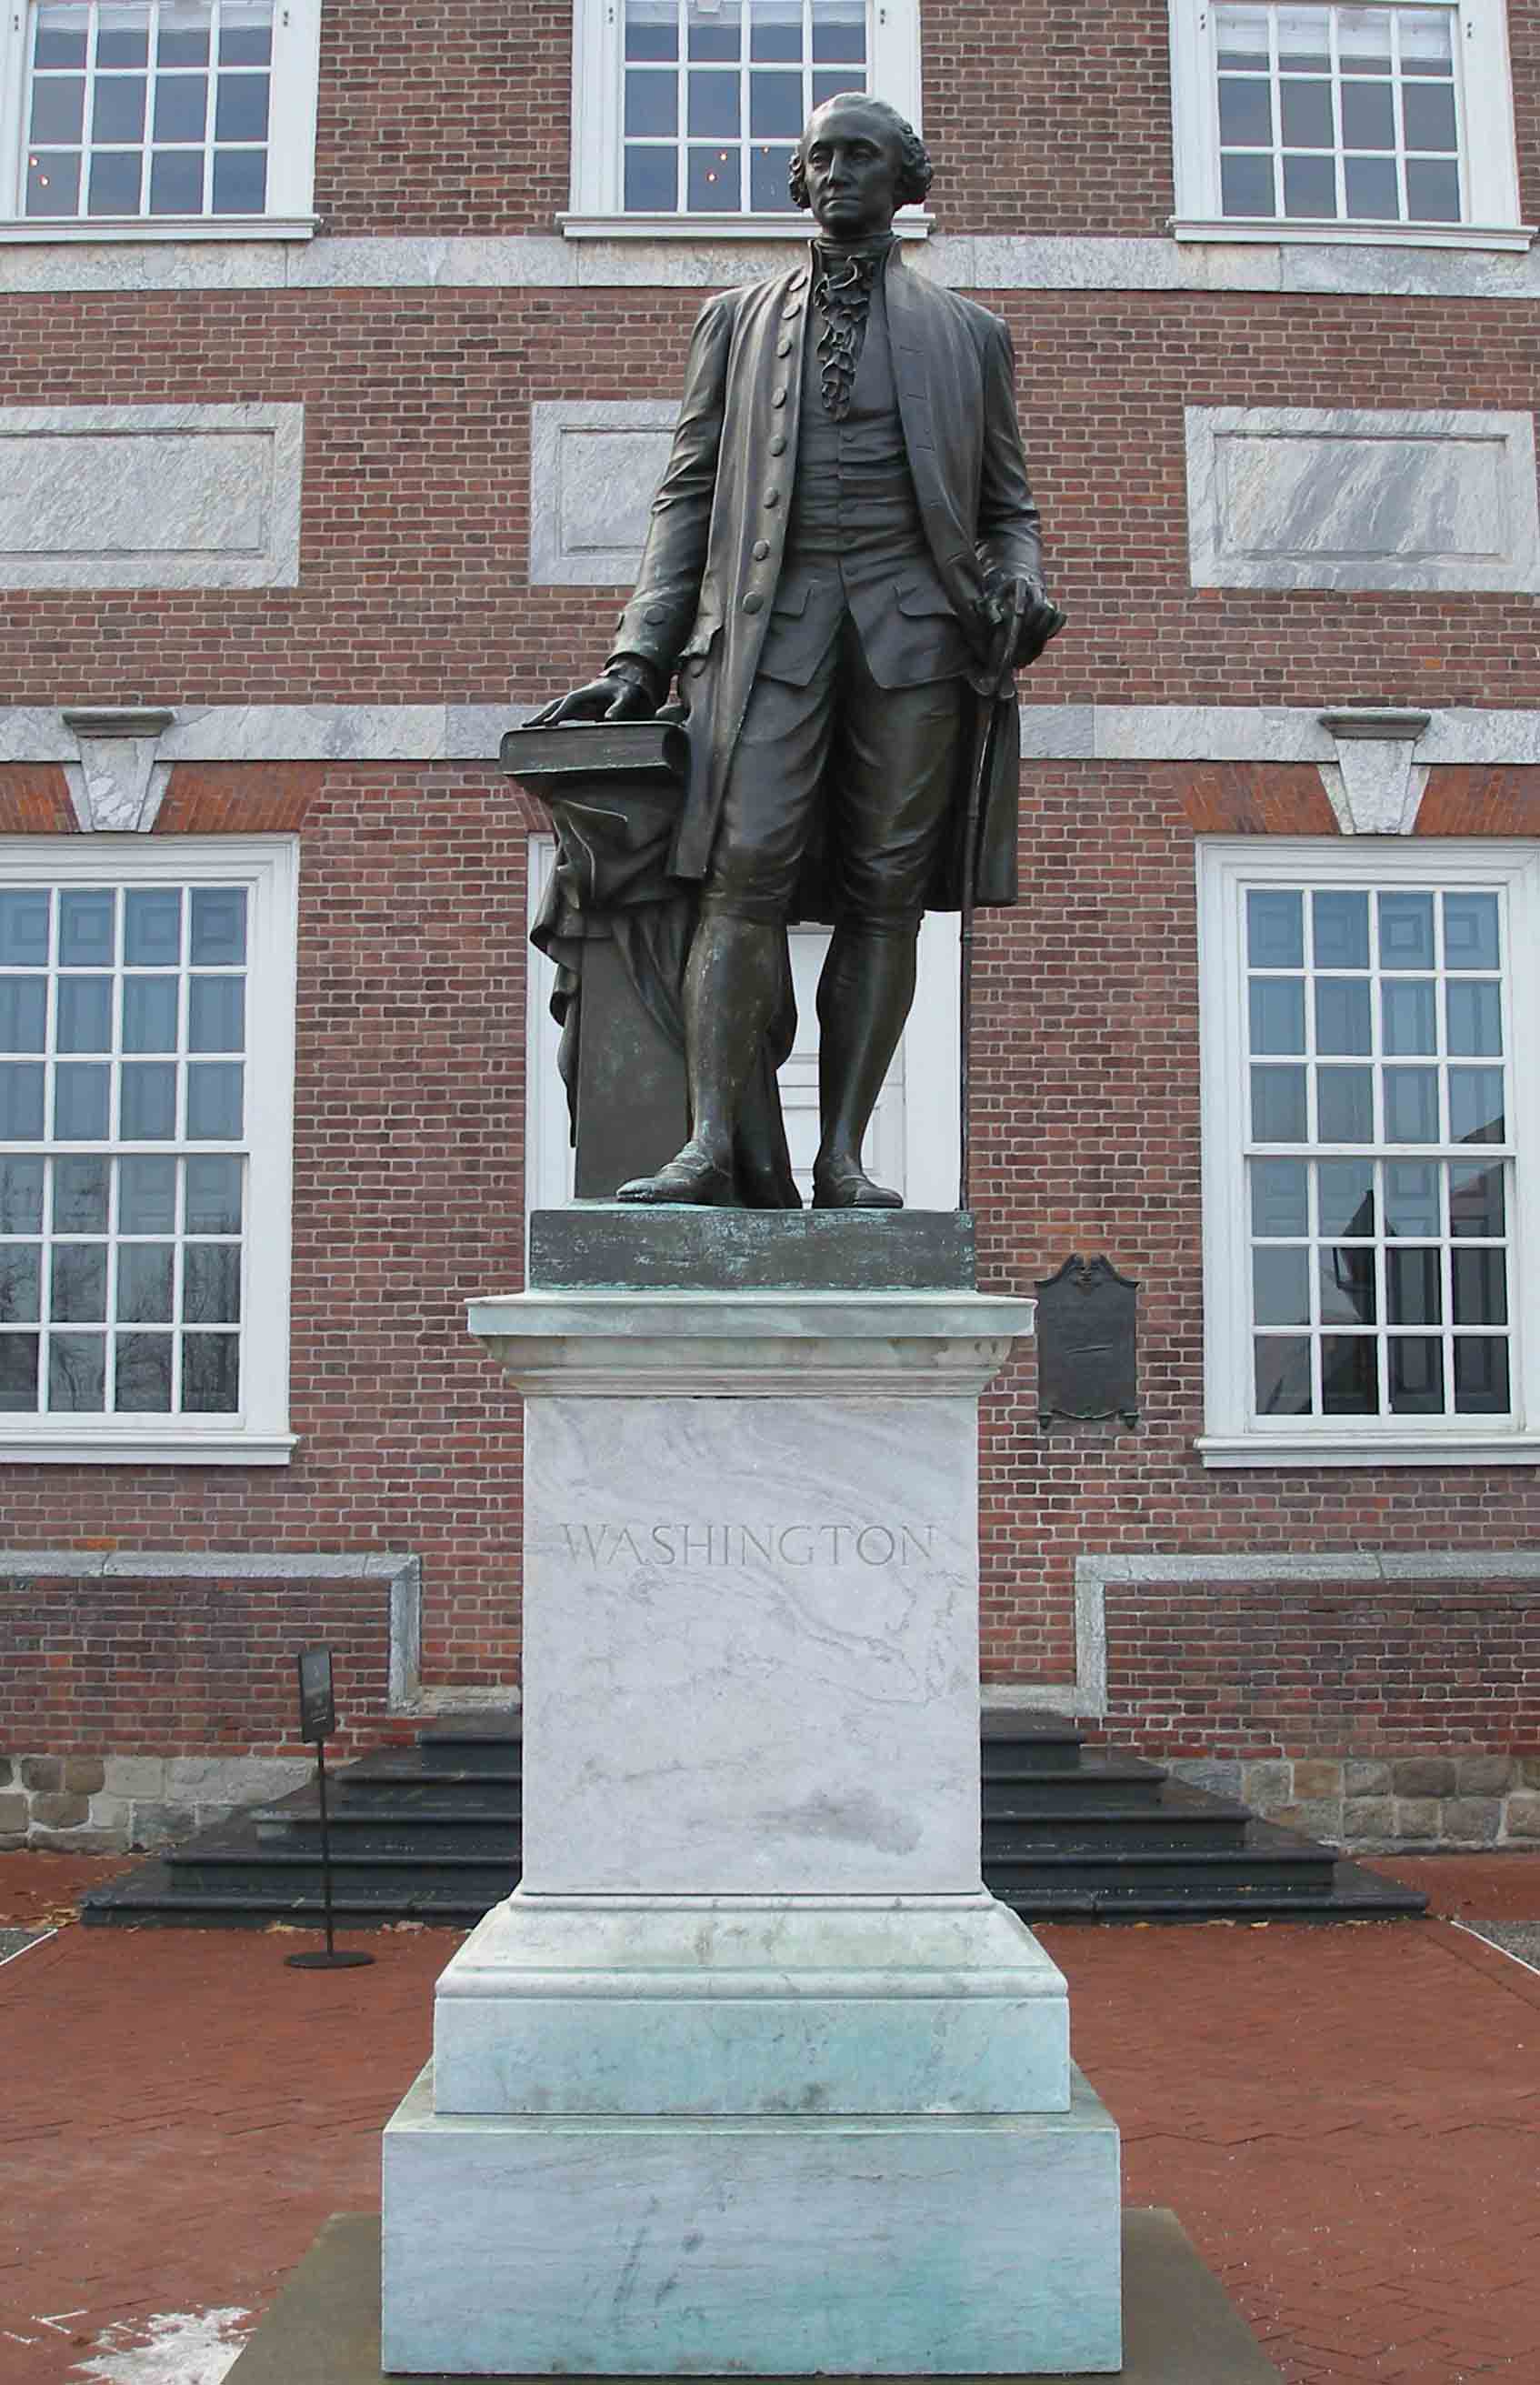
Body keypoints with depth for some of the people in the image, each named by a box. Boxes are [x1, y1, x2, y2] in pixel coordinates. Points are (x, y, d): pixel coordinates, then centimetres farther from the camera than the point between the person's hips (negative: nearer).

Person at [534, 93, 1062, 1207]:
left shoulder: (968, 333, 19)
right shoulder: (739, 319, 21)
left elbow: (1007, 505, 18)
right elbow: (689, 495, 15)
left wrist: (1019, 581, -6)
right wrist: (641, 656, 4)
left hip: (913, 620, 0)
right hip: (770, 616, 0)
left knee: (884, 893, -6)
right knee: (747, 872, -15)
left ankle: (842, 1157, -6)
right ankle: (713, 1144, -19)